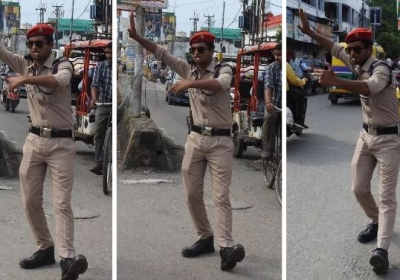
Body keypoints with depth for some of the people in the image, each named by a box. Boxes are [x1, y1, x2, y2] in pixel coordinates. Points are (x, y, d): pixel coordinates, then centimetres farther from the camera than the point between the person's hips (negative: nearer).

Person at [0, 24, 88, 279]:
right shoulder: (24, 64, 6)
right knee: (30, 200, 8)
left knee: (62, 203, -9)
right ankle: (46, 248, 23)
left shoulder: (62, 65, -9)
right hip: (35, 140, 6)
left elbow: (57, 80, -32)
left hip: (61, 143, -5)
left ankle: (68, 258, -15)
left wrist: (24, 79, -38)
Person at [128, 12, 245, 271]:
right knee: (192, 194, 8)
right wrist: (136, 36, -15)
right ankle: (206, 238, 21)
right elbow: (160, 52, -1)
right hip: (196, 139, 5)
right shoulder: (188, 69, 7)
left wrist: (189, 83, -41)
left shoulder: (224, 70, -6)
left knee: (221, 197, -10)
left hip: (220, 141, -5)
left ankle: (226, 247, -16)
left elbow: (221, 84, -31)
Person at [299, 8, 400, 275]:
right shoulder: (358, 64, 0)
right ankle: (377, 223, 36)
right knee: (359, 189, 11)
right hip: (367, 135, 8)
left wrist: (334, 81, -61)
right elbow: (334, 47, 11)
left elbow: (369, 87, -46)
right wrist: (309, 31, -2)